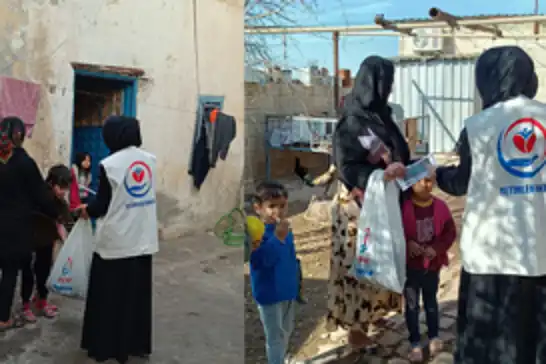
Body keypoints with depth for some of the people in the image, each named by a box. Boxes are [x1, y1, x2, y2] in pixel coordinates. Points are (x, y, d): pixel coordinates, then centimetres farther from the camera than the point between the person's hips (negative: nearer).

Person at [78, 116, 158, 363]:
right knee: (138, 295, 14)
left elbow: (102, 205, -8)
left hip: (116, 241, -5)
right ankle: (138, 344, 24)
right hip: (143, 240, 5)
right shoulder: (150, 159, 2)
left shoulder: (110, 164, -14)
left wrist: (87, 210, 14)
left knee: (109, 297, 9)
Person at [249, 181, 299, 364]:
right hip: (269, 294, -8)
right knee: (275, 335, 2)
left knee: (286, 331, 22)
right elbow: (263, 259, -35)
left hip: (288, 291, 8)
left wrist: (297, 285, 17)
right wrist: (277, 238, -44)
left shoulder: (286, 230, 1)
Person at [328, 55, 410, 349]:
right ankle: (356, 328, 15)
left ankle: (371, 313, 33)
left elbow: (396, 155, 17)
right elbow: (346, 168, -20)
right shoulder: (352, 123, -17)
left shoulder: (379, 115, 8)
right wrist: (382, 174, -32)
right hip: (360, 205, -8)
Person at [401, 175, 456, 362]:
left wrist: (437, 248, -14)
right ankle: (415, 343, 19)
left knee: (431, 302, 20)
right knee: (412, 305, 6)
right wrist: (407, 244, -22)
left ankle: (434, 337, 36)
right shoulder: (403, 206, -14)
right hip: (410, 265, -2)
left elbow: (450, 232, -2)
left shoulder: (440, 207, -7)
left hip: (433, 264, 2)